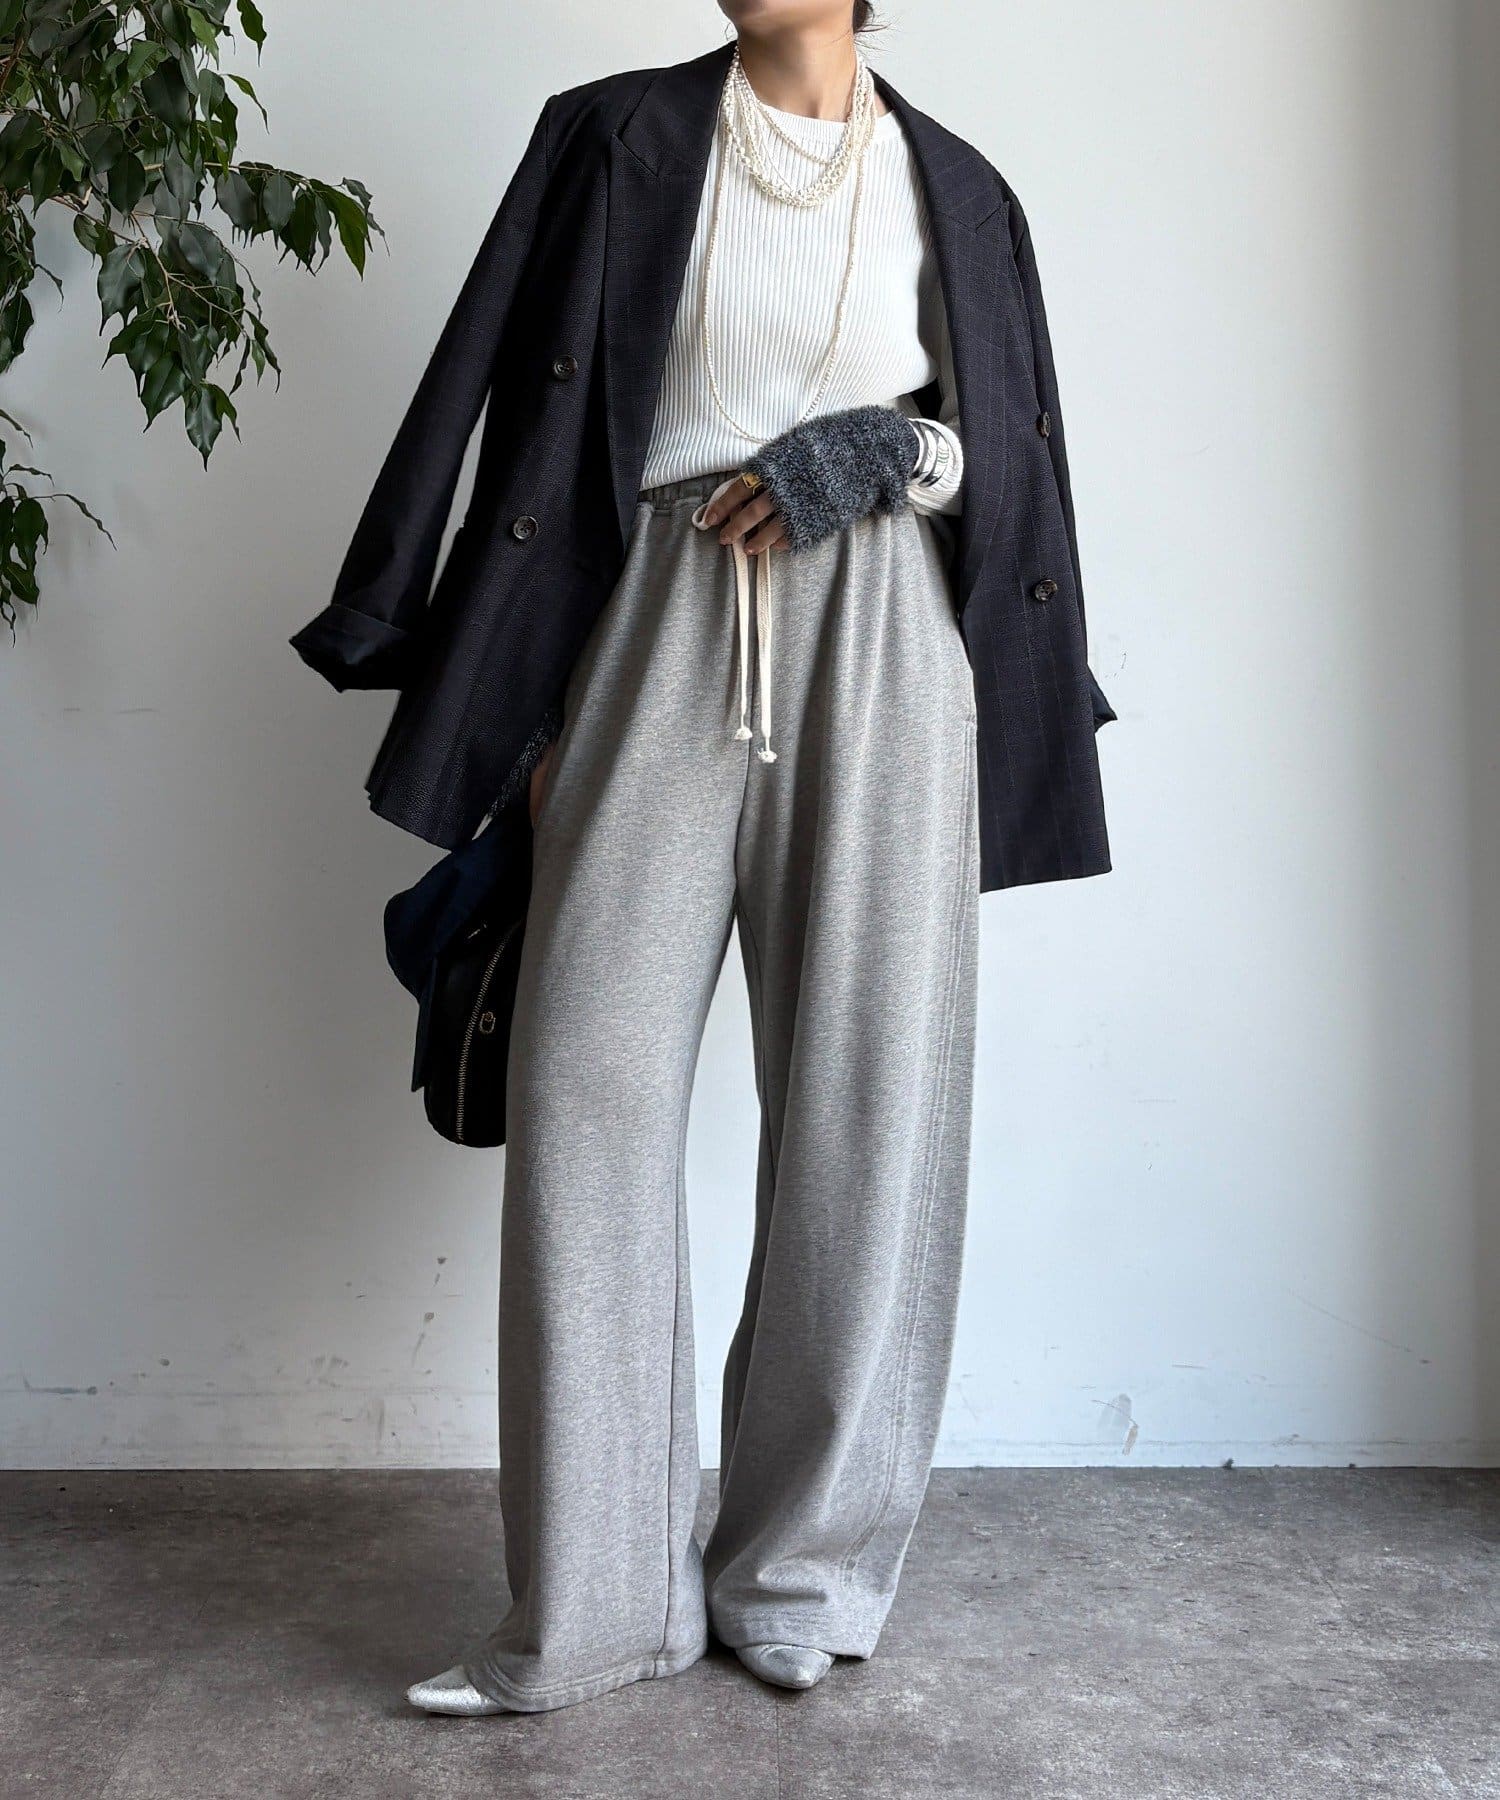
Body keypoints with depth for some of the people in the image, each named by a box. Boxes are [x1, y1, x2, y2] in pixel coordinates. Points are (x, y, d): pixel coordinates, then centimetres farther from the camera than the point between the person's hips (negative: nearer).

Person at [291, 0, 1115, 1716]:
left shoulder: (954, 192, 14)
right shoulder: (614, 141, 11)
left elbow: (1011, 450, 15)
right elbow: (532, 420, 7)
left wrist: (879, 453, -7)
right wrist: (534, 705, -1)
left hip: (879, 646, 1)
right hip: (664, 627, 0)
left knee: (863, 1093, -3)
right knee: (591, 1081, -8)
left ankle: (806, 1573, 11)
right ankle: (595, 1602, 1)